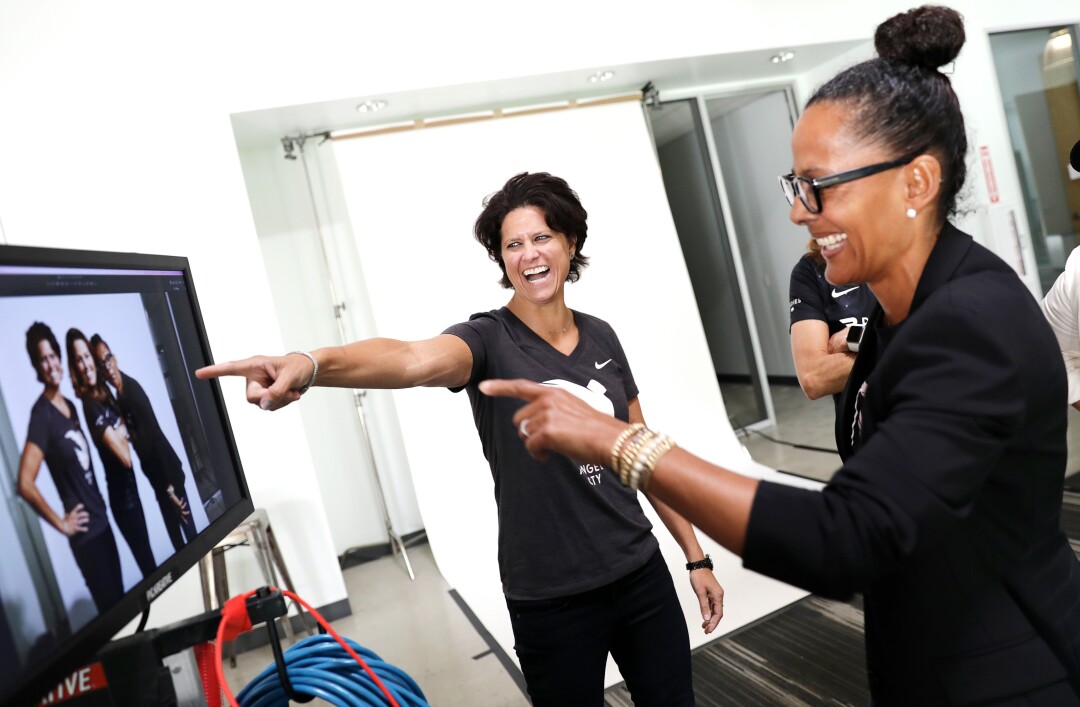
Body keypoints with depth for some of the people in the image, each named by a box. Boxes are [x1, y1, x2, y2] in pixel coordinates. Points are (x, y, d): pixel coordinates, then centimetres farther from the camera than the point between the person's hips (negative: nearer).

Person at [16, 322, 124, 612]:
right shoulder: (41, 414, -16)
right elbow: (25, 484, -24)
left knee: (122, 598, 17)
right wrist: (61, 523, -15)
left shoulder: (69, 405, 9)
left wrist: (100, 501, 14)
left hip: (103, 520, 8)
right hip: (86, 532, -7)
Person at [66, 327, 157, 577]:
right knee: (148, 567, 4)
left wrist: (123, 434, -5)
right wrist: (123, 435, -7)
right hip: (122, 497, -8)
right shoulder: (90, 405, -21)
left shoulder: (105, 392, 4)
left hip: (131, 489, 8)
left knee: (149, 562, 19)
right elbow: (124, 456, -25)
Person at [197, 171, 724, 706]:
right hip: (553, 602, -4)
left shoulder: (600, 337, 3)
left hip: (642, 576, 4)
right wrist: (310, 365, -56)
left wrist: (695, 556, 9)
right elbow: (414, 359, -36)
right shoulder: (489, 340, -13)